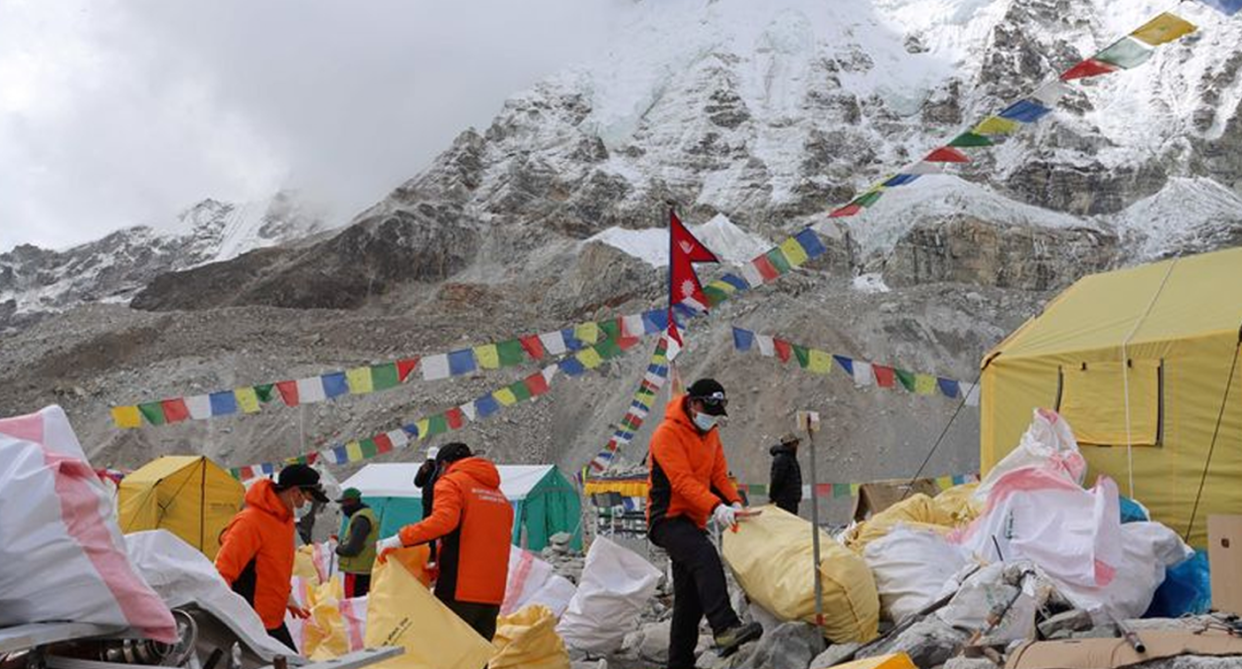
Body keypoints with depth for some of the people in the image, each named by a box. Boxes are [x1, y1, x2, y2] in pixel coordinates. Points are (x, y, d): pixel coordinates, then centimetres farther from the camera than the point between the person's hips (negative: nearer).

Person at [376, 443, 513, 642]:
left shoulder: (451, 483, -1)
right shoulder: (499, 494, 21)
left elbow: (443, 520, -22)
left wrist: (401, 539, -19)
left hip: (459, 590, -7)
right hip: (493, 594, 7)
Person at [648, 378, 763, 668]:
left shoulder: (711, 433, 14)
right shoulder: (668, 433, -14)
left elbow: (719, 474, 10)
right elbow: (682, 480, -25)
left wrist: (734, 502, -10)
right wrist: (715, 507, -37)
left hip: (693, 521, 9)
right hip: (667, 518, -9)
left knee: (691, 597, 11)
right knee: (706, 556, -34)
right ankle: (725, 629, -48)